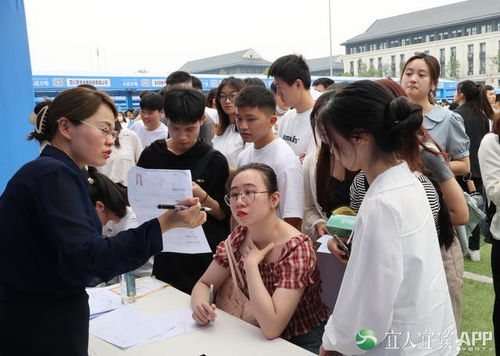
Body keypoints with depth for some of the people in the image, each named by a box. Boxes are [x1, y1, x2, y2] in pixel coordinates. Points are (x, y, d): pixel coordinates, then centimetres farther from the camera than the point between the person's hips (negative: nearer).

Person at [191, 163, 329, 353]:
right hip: (257, 337, 5)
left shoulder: (297, 249, -25)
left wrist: (251, 263, -27)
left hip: (300, 343, -5)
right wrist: (200, 306, -19)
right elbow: (204, 284, 2)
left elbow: (272, 328, -29)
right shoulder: (239, 237, -7)